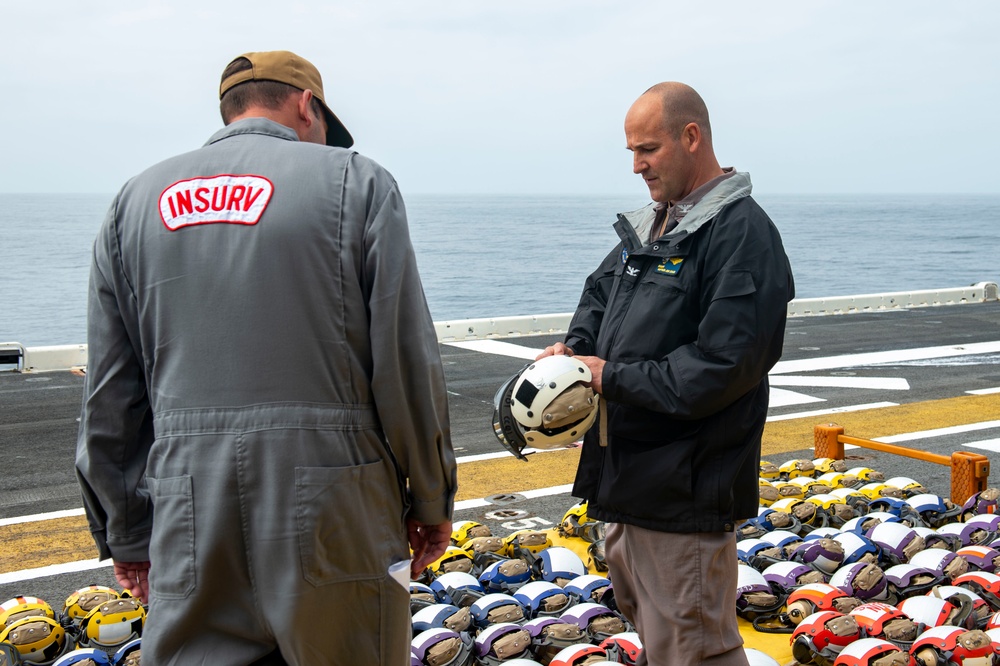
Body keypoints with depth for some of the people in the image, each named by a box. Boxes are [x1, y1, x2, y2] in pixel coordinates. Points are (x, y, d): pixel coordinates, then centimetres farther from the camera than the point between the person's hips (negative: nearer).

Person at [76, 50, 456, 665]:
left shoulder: (137, 199, 11)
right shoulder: (355, 183, -1)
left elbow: (110, 397, 10)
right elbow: (408, 368, -6)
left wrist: (126, 534, 17)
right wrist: (432, 500, 6)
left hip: (188, 524, 4)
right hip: (333, 519, -3)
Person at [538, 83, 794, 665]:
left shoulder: (740, 231, -16)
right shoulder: (652, 224, 13)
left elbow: (724, 364, -24)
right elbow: (602, 292, 26)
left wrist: (614, 377, -18)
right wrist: (576, 346, 4)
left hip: (684, 490, -10)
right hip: (628, 473, 10)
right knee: (643, 615, 24)